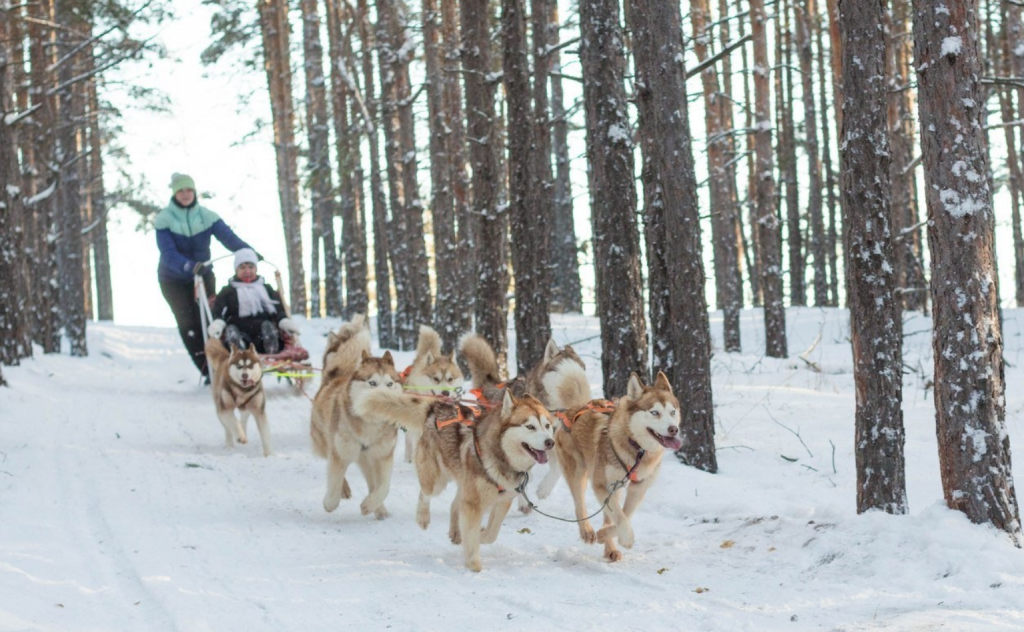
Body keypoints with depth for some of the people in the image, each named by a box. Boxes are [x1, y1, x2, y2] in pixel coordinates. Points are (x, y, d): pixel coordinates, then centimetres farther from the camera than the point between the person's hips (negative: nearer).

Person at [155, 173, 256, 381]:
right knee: (188, 324, -9)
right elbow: (168, 253, -25)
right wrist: (189, 266, -44)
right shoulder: (164, 220, -12)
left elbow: (228, 237, -18)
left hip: (203, 276, 2)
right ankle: (208, 371, -9)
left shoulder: (206, 216, -5)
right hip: (174, 280, -2)